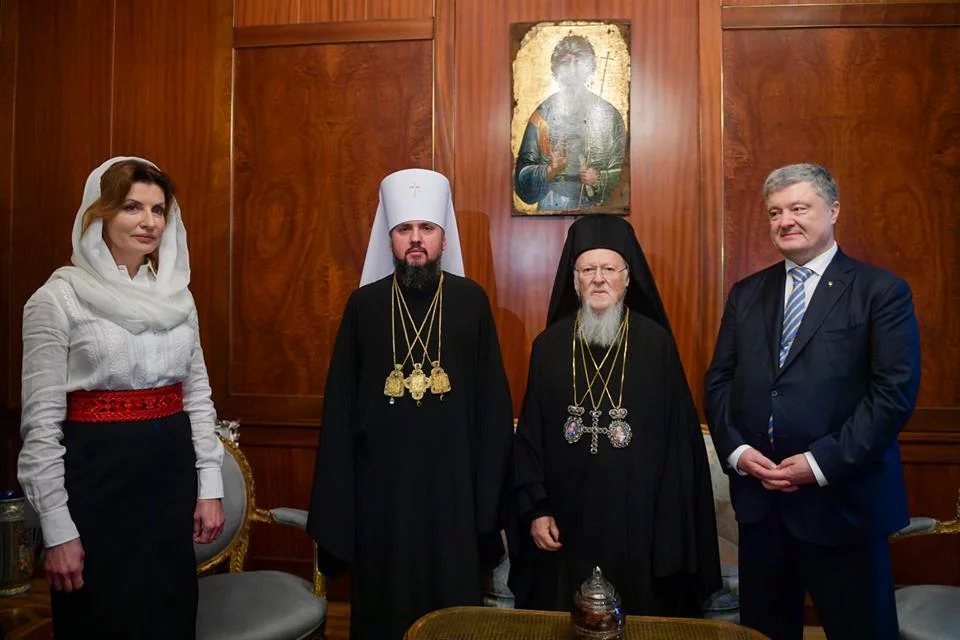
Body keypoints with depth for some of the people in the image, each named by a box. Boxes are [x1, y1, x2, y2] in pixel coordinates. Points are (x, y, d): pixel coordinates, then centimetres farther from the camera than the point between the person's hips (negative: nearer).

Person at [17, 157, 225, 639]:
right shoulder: (58, 298, -8)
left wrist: (209, 486, 6)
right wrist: (57, 528, -10)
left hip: (173, 472, 5)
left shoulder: (177, 296, 7)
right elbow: (41, 421, -9)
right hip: (97, 476, -4)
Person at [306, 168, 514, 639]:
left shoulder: (471, 301, -2)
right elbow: (339, 407, 2)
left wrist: (488, 490, -3)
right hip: (380, 487, 1)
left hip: (452, 484, 0)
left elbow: (493, 403, -1)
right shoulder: (364, 304, 0)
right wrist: (335, 500, 1)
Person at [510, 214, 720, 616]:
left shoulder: (656, 343, -4)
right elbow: (529, 434, 3)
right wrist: (534, 508, -2)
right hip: (565, 526, 2)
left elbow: (679, 435, -2)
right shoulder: (549, 345, 1)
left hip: (639, 525, -1)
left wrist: (672, 525, -3)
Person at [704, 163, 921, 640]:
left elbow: (895, 391, -11)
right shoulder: (746, 293, 10)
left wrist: (822, 462, -16)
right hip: (757, 495, 4)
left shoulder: (881, 291, -3)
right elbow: (719, 380, 8)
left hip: (843, 498, -3)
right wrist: (736, 449, -6)